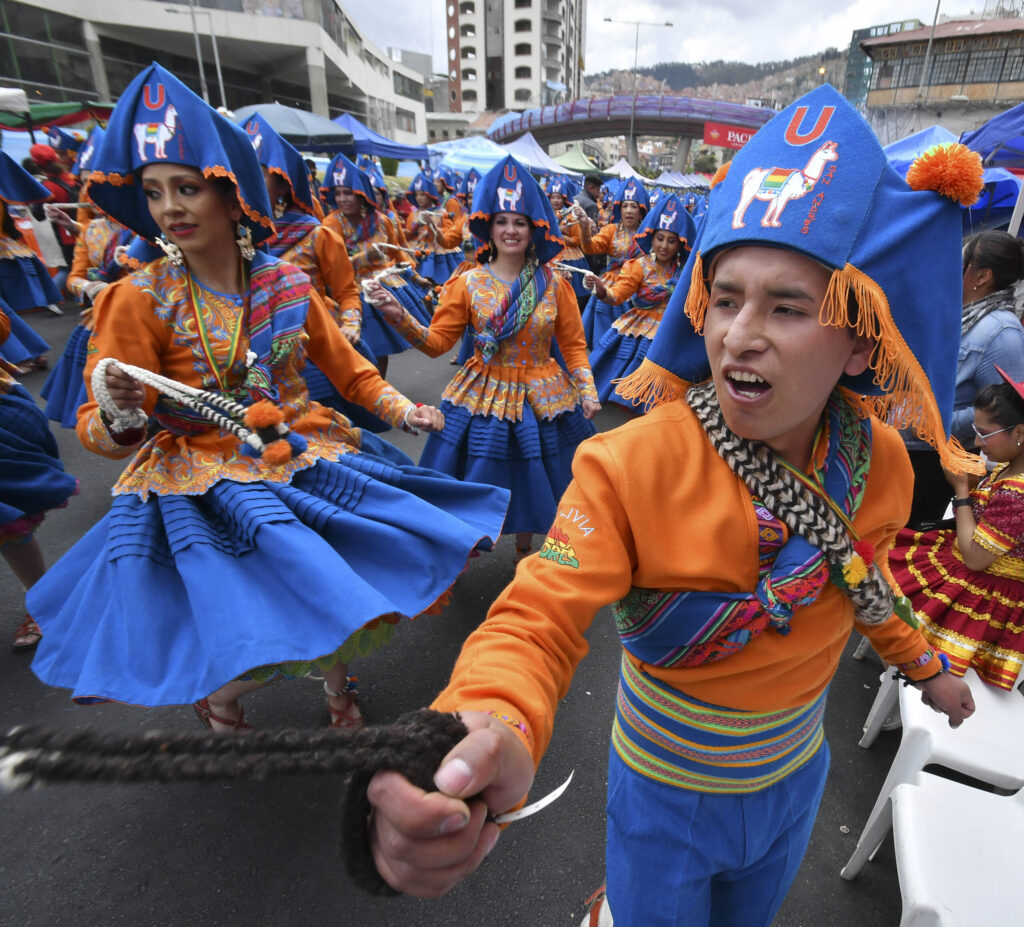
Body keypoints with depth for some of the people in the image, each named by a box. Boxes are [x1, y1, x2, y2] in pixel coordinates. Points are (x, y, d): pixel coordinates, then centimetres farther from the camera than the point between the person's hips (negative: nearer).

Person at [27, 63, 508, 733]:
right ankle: (216, 698, 29)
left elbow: (346, 366, 12)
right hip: (203, 480, -3)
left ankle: (335, 676, 33)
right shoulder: (140, 299, -7)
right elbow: (102, 433, -7)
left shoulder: (287, 284, 0)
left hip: (304, 458, 4)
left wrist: (400, 408, 0)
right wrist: (119, 413, -29)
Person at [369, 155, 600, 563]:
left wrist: (587, 390, -7)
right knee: (480, 476, 5)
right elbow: (437, 341, -4)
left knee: (532, 475, 12)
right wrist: (400, 318, -19)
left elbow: (573, 345, 3)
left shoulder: (553, 284, 0)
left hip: (540, 395, 1)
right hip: (483, 394, -1)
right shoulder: (468, 283, -3)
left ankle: (525, 549, 37)